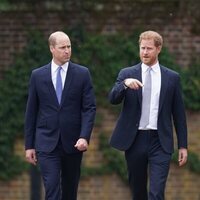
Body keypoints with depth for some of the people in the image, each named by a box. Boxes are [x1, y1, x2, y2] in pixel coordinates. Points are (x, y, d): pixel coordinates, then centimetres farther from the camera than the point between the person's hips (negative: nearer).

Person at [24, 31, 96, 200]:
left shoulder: (82, 74, 2)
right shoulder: (38, 75, 3)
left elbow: (90, 108, -2)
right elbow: (31, 112, 6)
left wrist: (84, 137, -15)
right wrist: (29, 145, 4)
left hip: (73, 143, 1)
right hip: (47, 143, -1)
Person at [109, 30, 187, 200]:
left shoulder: (172, 78, 6)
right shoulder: (127, 74, 6)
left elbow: (179, 113, 7)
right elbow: (113, 99, -9)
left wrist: (183, 145, 5)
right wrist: (125, 84, -29)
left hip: (160, 142, -2)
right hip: (135, 140, 2)